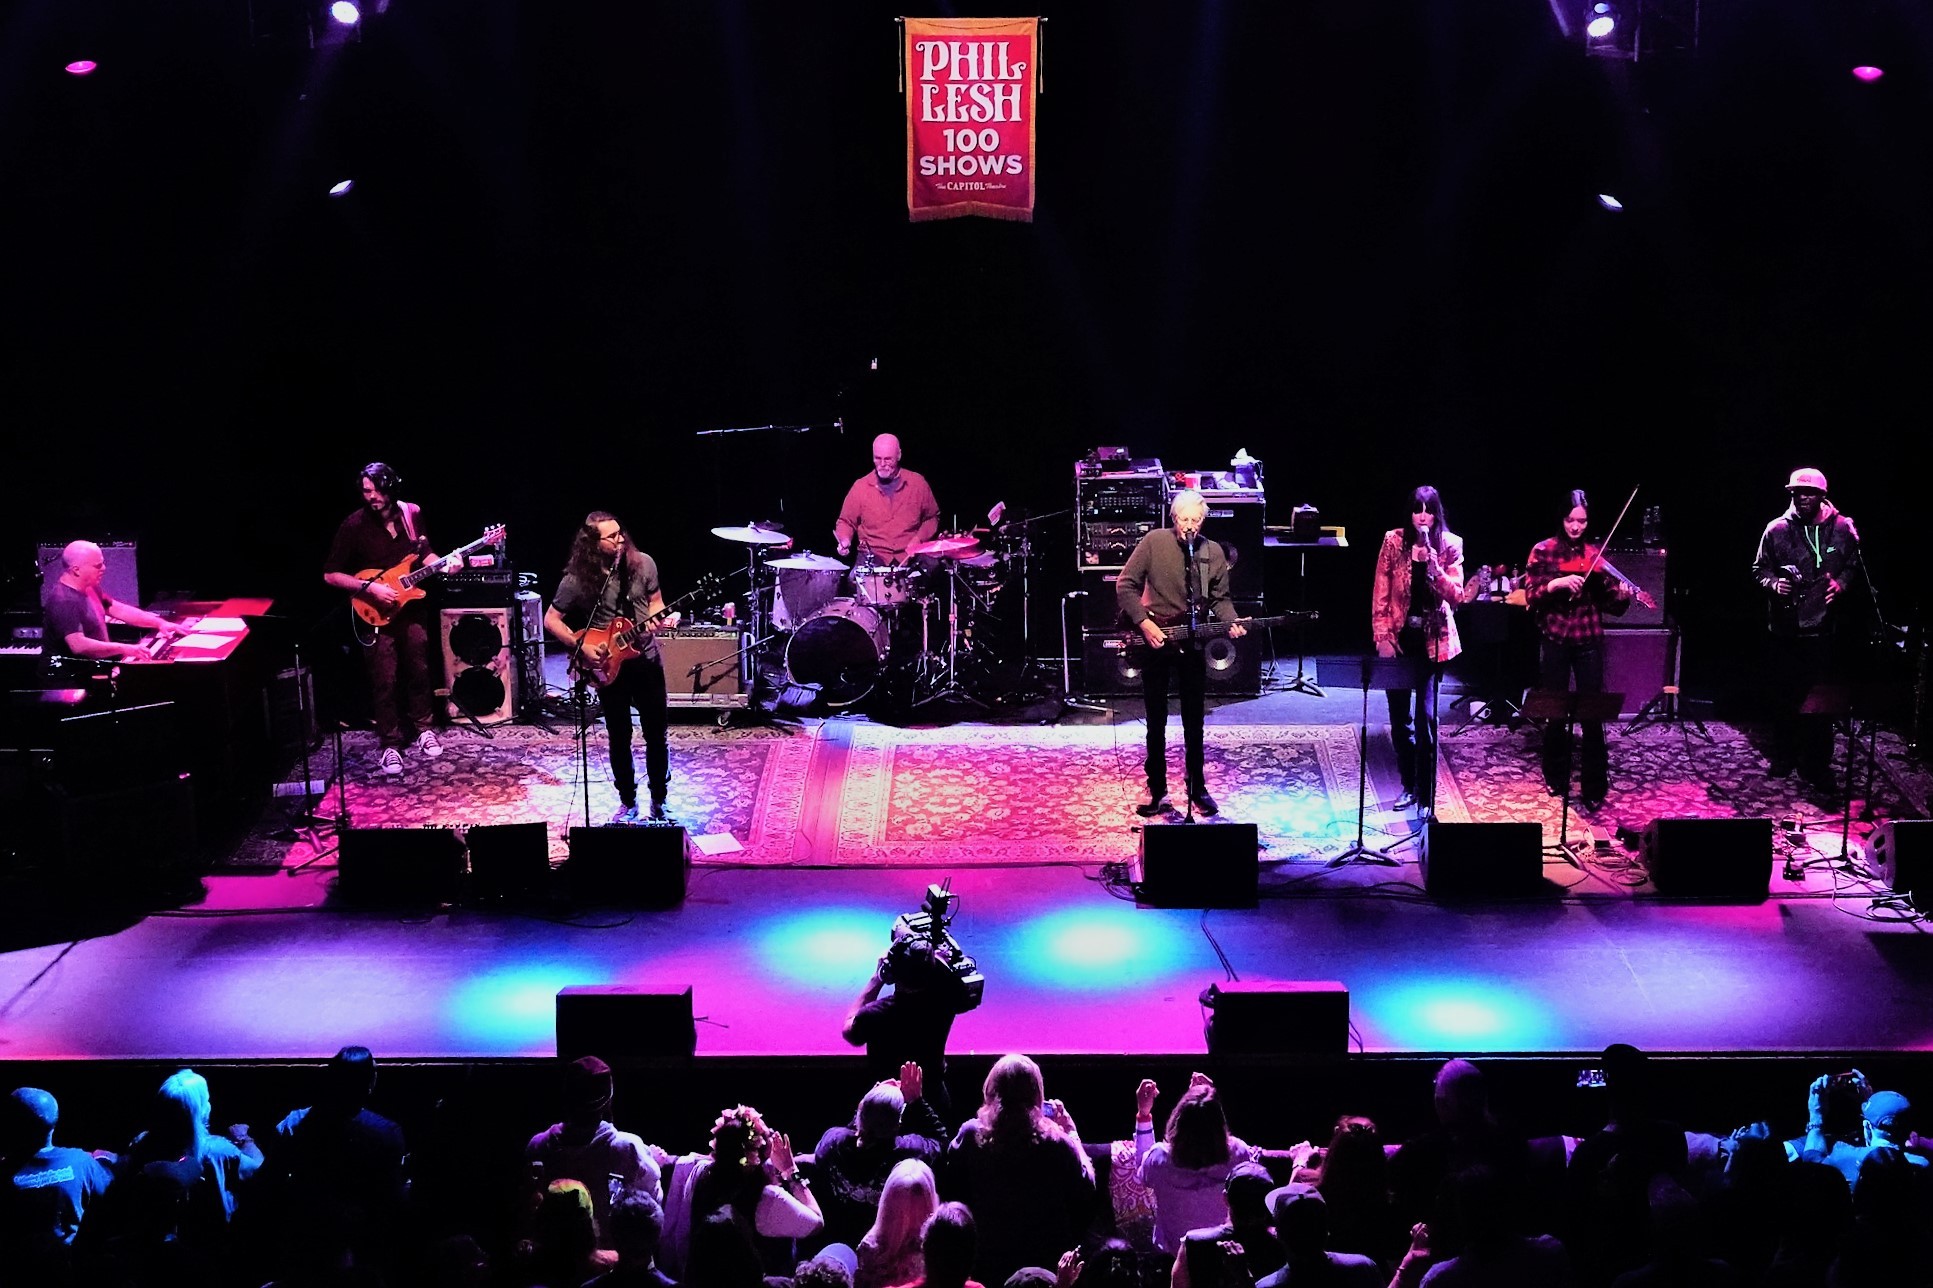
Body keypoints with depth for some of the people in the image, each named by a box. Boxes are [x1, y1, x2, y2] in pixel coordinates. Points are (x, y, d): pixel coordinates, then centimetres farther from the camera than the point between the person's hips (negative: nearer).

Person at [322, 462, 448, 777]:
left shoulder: (412, 513, -3)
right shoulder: (354, 525, -16)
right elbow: (330, 574, -12)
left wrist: (443, 564, -8)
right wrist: (369, 588, -22)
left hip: (412, 607, 4)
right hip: (376, 614, -4)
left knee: (419, 672, 14)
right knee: (385, 681, 0)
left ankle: (422, 730, 33)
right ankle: (390, 744, 13)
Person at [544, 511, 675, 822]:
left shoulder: (643, 564, -7)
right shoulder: (577, 579, -14)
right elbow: (551, 620, -5)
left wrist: (660, 618, -14)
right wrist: (583, 646, -15)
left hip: (647, 659, 2)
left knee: (657, 734, 8)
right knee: (620, 738, 8)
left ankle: (659, 801, 25)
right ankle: (628, 803, 25)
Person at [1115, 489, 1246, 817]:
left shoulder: (1213, 552, 1)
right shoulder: (1154, 541, -8)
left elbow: (1220, 598, 8)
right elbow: (1125, 585, -7)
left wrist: (1231, 623, -11)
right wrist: (1144, 622, -14)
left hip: (1192, 642, 2)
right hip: (1154, 639, -2)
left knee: (1194, 720, 8)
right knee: (1156, 720, 5)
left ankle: (1197, 788, 18)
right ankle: (1157, 791, 12)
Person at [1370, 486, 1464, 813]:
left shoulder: (1450, 545, -3)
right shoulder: (1393, 541, -1)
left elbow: (1456, 595, -10)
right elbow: (1380, 594, 1)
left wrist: (1431, 564, -23)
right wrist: (1382, 636, -6)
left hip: (1432, 640, -2)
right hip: (1399, 638, 2)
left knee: (1425, 718, -8)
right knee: (1399, 717, 8)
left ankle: (1426, 795, -1)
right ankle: (1409, 786, 24)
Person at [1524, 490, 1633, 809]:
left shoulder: (1594, 556, 3)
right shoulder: (1543, 551, -1)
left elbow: (1611, 604, -1)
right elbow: (1531, 595, -9)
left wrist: (1624, 593, -22)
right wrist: (1558, 583, -25)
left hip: (1588, 642, 0)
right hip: (1554, 640, 0)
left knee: (1592, 714, -3)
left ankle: (1594, 788, 4)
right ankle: (1557, 778, 26)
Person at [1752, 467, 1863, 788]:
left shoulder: (1842, 529, 0)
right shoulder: (1777, 529, 0)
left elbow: (1855, 565, 13)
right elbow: (1759, 568, 10)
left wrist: (1841, 583, -5)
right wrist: (1773, 583, -9)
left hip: (1824, 626, -1)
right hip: (1786, 626, 1)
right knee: (1786, 693, 10)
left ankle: (1817, 763, 8)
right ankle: (1784, 757, 23)